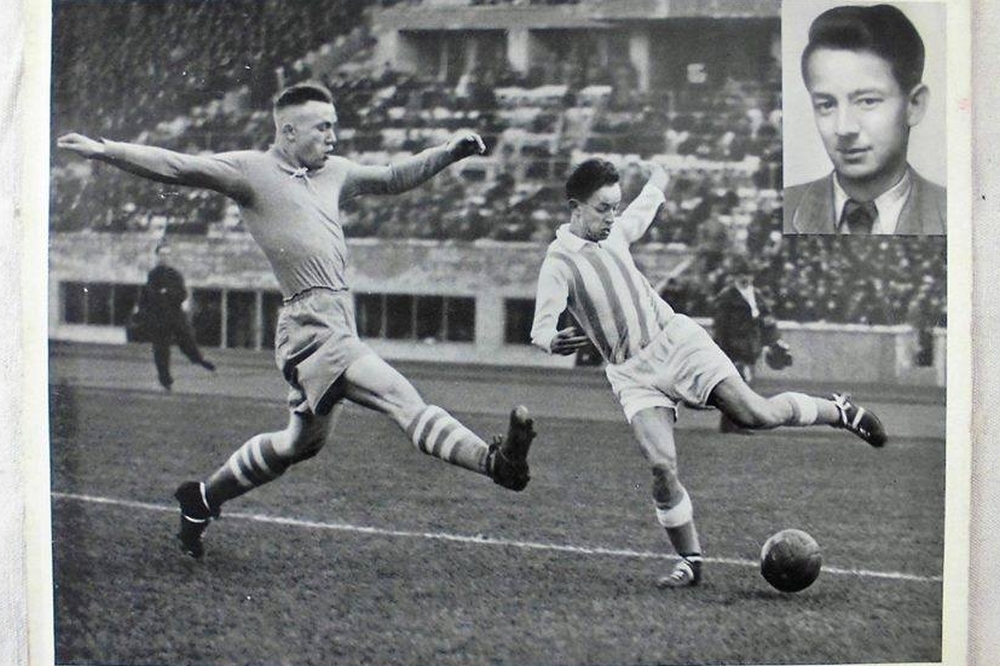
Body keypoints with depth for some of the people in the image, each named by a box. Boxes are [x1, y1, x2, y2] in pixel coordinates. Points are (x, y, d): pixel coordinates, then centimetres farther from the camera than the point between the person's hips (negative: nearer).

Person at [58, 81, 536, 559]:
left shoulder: (333, 172, 20)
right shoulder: (250, 170, -1)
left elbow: (392, 178, 33)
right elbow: (175, 167, -9)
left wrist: (449, 153, 25)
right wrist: (103, 150, -20)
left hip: (339, 322, 9)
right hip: (312, 326, -9)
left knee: (302, 441, 20)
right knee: (401, 397, -23)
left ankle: (202, 499, 34)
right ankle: (493, 461, -37)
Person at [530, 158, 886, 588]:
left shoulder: (615, 232, 7)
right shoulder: (558, 263, -9)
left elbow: (643, 210, 31)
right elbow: (541, 328, -22)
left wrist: (658, 184, 49)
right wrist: (553, 342, -45)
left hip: (675, 339, 3)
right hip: (632, 374, -3)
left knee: (755, 414, -11)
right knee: (661, 466, -17)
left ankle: (840, 411, 14)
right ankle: (691, 563, -1)